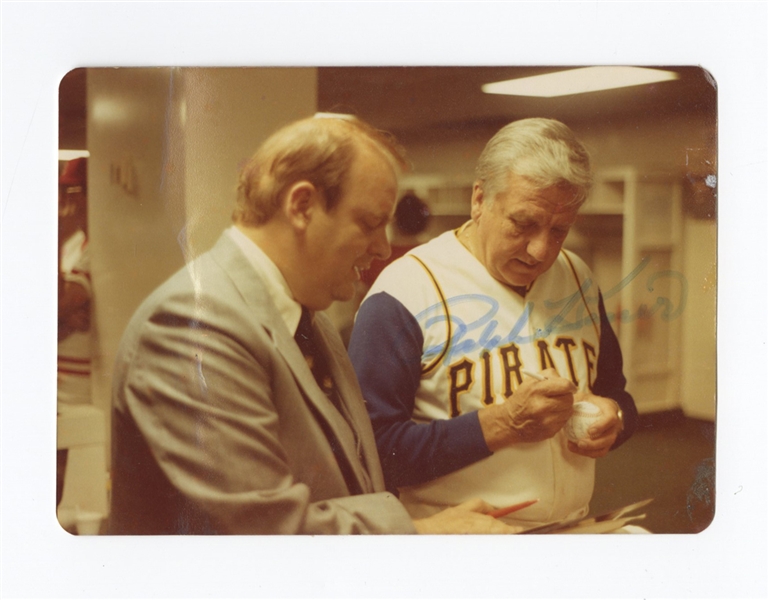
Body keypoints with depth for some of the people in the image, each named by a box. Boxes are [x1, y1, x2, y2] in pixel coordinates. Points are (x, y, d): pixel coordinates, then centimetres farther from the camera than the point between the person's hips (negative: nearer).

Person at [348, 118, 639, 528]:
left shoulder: (579, 280, 10)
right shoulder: (403, 295, -10)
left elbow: (615, 390, 22)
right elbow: (376, 449, -15)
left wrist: (613, 417, 0)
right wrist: (499, 425, -21)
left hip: (574, 525, 5)